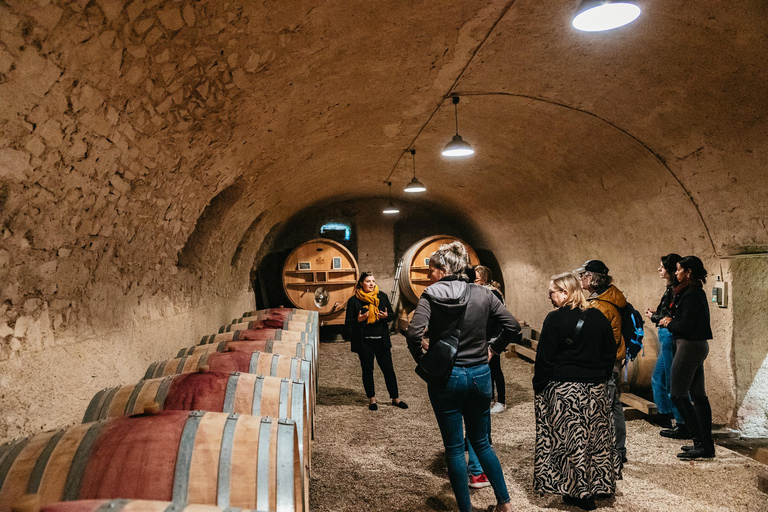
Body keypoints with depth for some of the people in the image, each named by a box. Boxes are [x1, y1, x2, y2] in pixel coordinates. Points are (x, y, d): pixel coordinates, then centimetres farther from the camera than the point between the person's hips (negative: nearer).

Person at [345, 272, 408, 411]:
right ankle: (372, 399, 22)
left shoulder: (382, 296, 4)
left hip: (381, 340, 2)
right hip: (364, 341, -2)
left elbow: (392, 314, 11)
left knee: (388, 369, 6)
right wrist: (358, 320, -22)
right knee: (367, 370, 7)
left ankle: (395, 398, 18)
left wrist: (386, 316, -11)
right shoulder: (354, 300, -3)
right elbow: (348, 323, -2)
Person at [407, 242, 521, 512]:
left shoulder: (431, 295, -11)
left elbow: (414, 334, -23)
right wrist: (492, 349, 11)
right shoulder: (483, 294, -1)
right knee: (481, 442, 22)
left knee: (454, 449, 10)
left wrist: (422, 361, -7)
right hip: (480, 375, 4)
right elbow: (513, 326, -1)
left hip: (445, 378, -4)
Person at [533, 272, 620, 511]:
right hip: (596, 388, 5)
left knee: (569, 439, 3)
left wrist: (538, 387, -1)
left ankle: (579, 493, 9)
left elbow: (545, 358, -10)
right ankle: (599, 485, 26)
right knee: (596, 437, 15)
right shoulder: (598, 317, 5)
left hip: (563, 388, -5)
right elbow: (610, 352, 11)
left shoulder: (555, 319, -11)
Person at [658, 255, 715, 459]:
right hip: (698, 345, 10)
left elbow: (686, 326, -23)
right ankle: (706, 444, 18)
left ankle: (701, 444, -2)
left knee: (678, 395, -5)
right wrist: (670, 321, 7)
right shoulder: (697, 291, 14)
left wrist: (669, 322, -6)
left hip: (689, 346, -10)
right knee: (698, 395, 13)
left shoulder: (691, 294, -17)